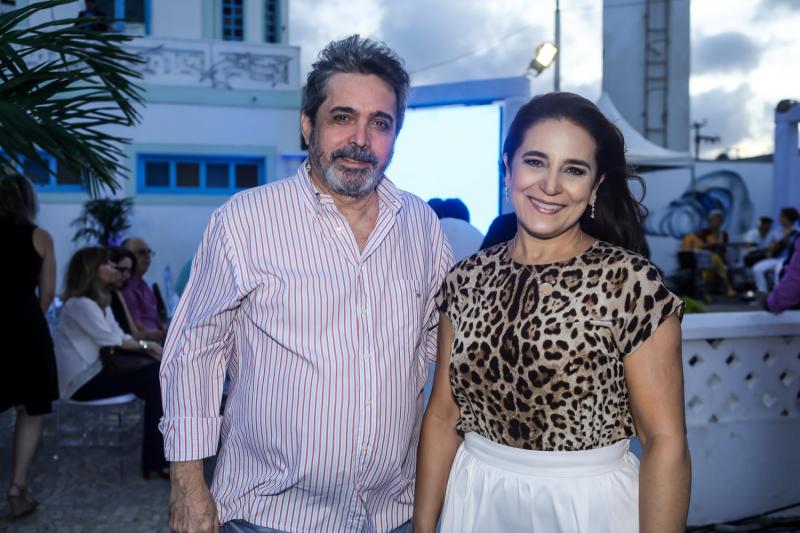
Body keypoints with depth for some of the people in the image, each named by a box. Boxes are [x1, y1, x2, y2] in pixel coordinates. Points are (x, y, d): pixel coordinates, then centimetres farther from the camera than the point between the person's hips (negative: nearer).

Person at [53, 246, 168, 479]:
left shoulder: (100, 301, 15)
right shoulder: (80, 304, -16)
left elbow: (120, 337, 8)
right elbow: (112, 341, -19)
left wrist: (150, 349, -8)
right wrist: (146, 345, -9)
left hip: (97, 370, 9)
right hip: (83, 381, -9)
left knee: (159, 372, -9)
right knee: (154, 379, -19)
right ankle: (156, 462, -14)